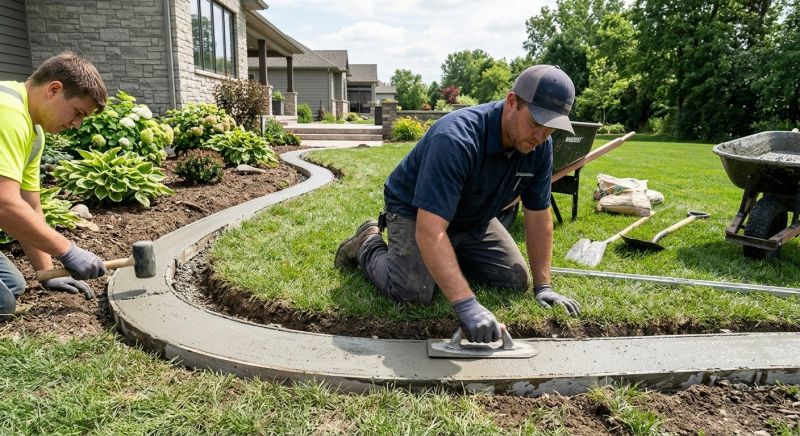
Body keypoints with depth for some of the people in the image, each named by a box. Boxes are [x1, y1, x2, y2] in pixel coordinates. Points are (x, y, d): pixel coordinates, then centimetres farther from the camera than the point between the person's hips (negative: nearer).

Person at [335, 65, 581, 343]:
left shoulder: (540, 147, -16)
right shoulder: (456, 140, -39)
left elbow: (538, 218, -7)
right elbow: (429, 232, -45)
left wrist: (543, 286, -8)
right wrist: (466, 306, -50)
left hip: (474, 219, 7)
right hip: (415, 212, -6)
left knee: (517, 281, 1)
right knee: (413, 293, -24)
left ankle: (453, 258, 25)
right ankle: (368, 244, 7)